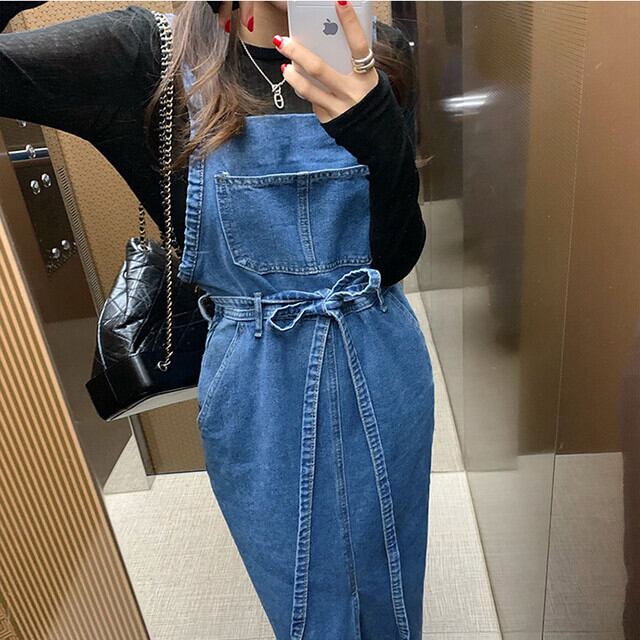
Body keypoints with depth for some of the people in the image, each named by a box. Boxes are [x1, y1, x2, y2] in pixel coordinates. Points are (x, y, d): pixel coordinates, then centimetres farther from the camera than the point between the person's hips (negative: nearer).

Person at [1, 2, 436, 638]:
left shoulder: (372, 58, -4)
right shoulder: (154, 55, -10)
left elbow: (396, 257, -10)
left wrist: (381, 136, -27)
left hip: (380, 377, 3)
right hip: (259, 400, -2)